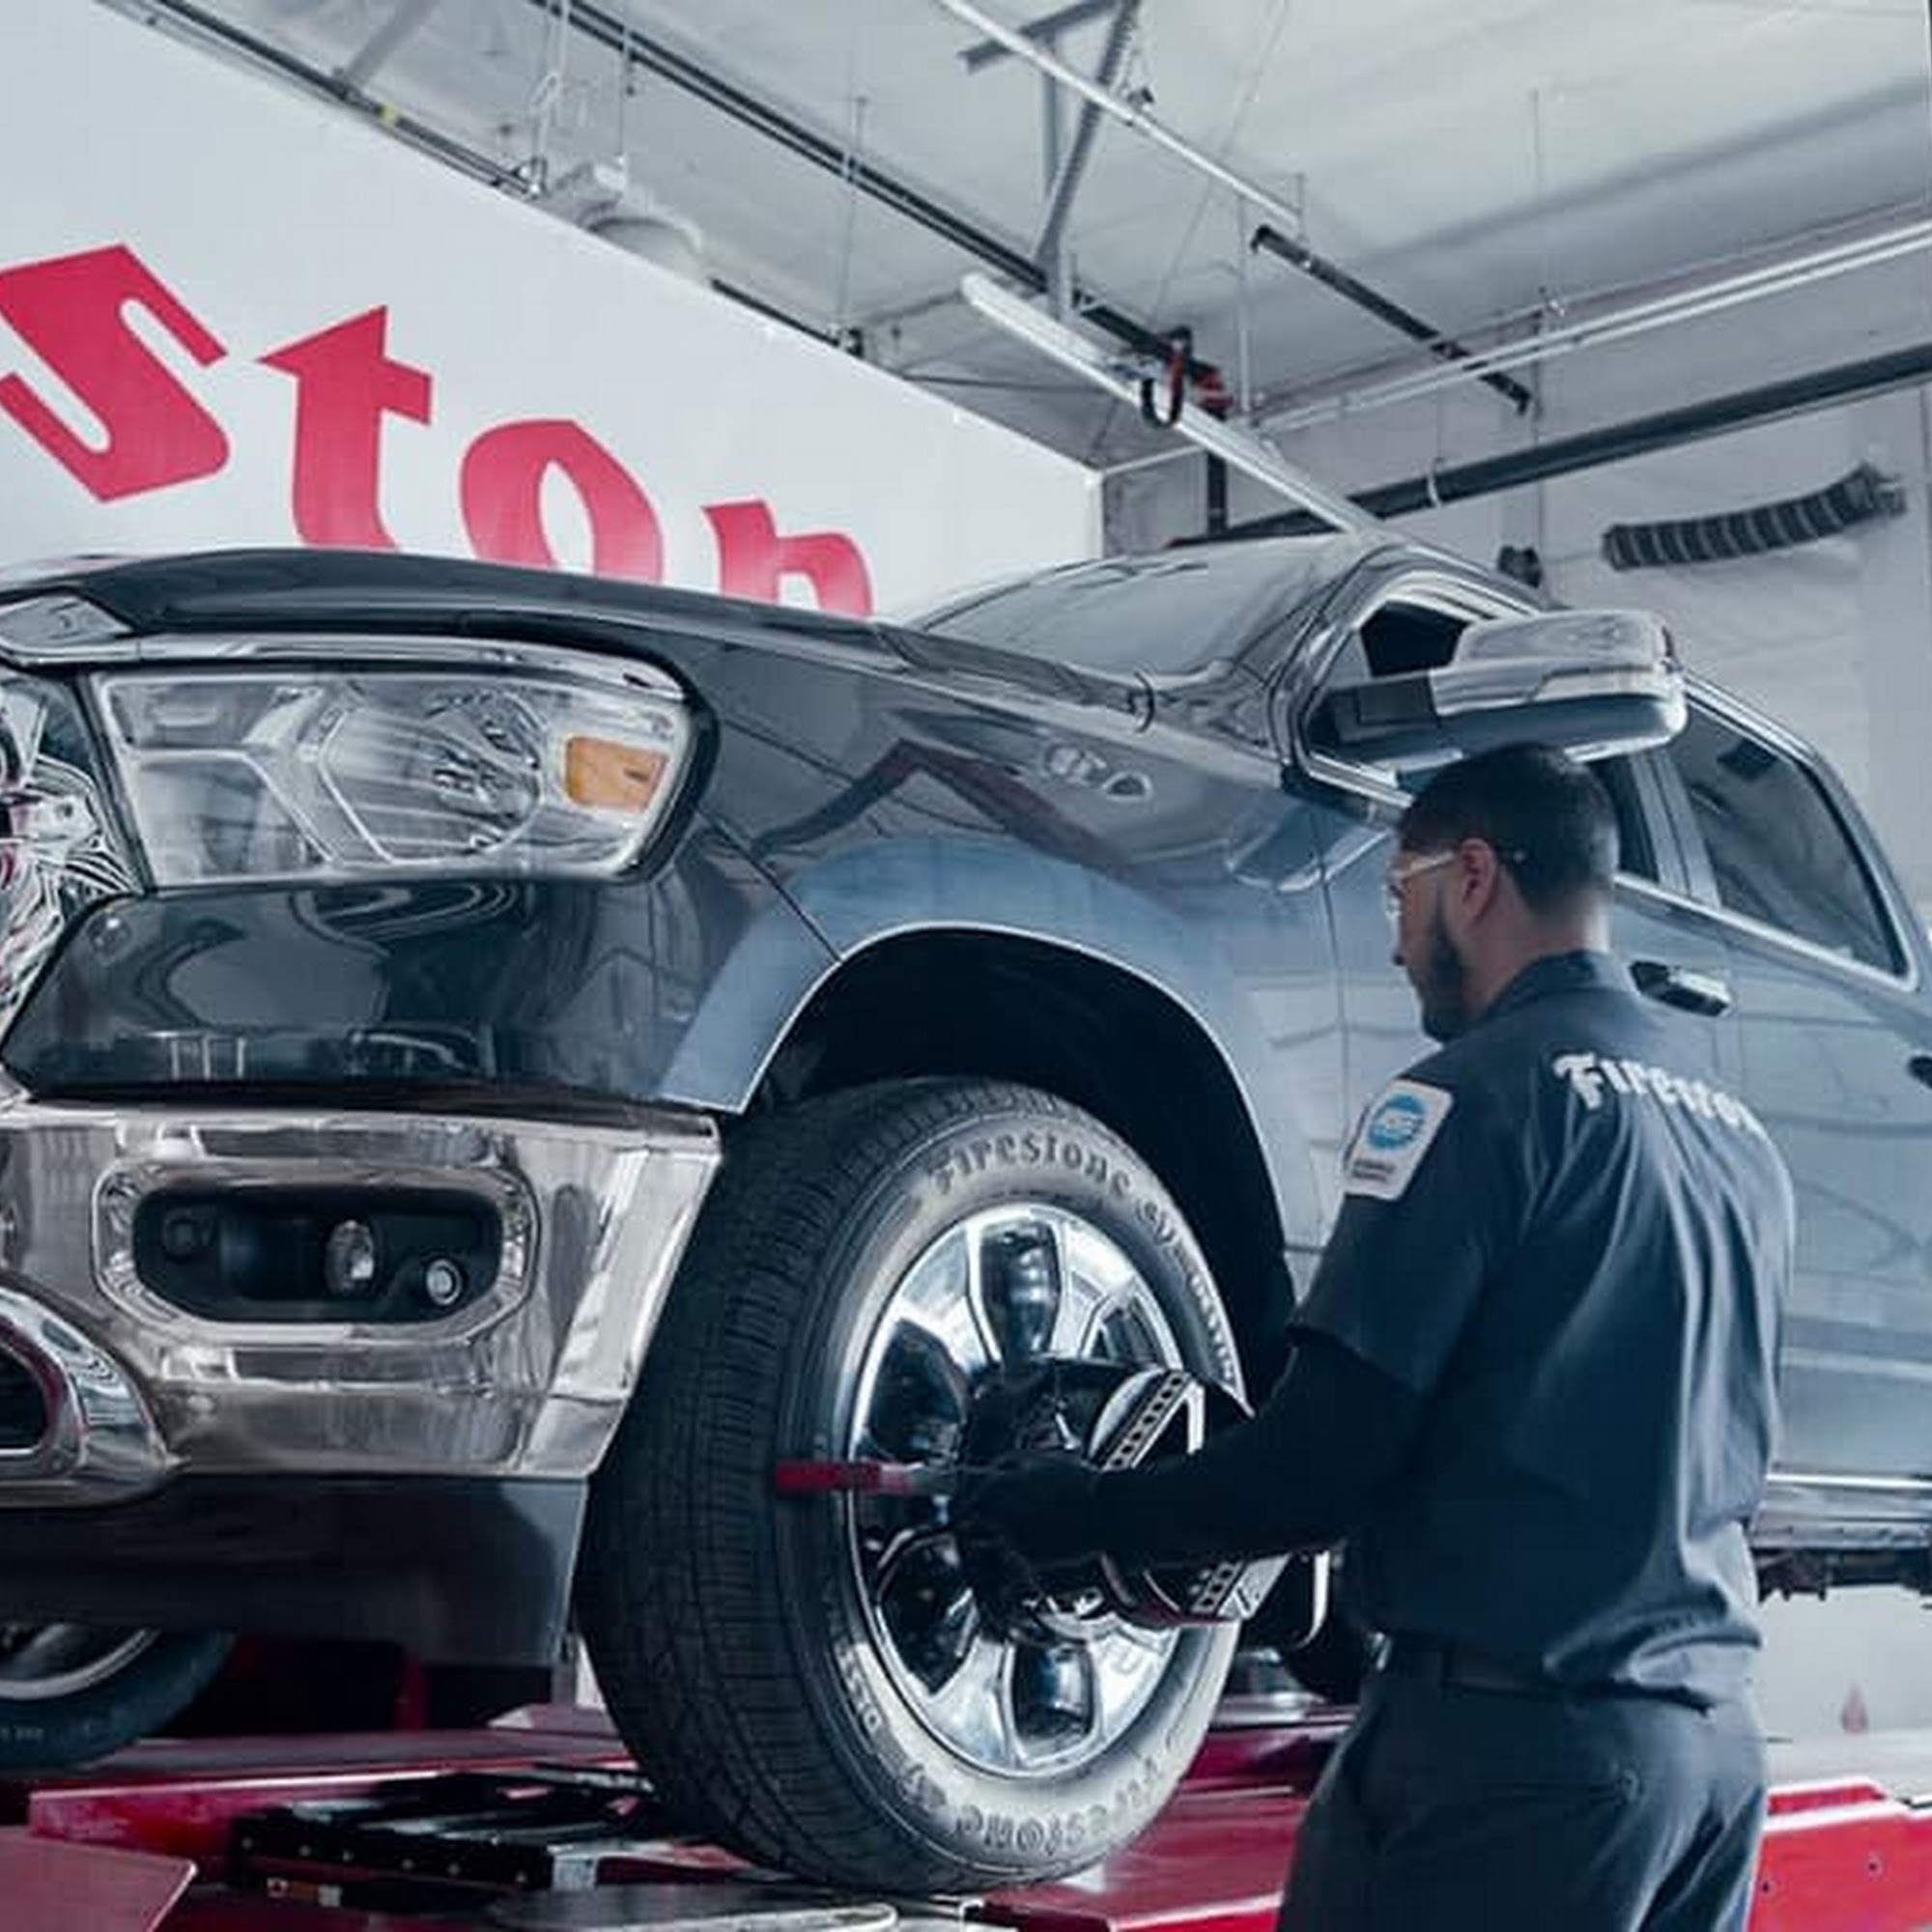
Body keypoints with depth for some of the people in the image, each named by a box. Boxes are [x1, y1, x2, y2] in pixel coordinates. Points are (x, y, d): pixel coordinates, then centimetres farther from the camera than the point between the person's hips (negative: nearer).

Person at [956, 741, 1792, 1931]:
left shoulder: (1481, 1093, -13)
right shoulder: (1739, 1127, 12)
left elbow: (1322, 1460, -17)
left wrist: (1088, 1513, -1)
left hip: (1517, 1728, -8)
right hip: (1718, 1731, 8)